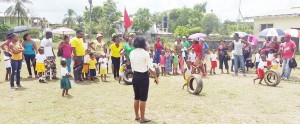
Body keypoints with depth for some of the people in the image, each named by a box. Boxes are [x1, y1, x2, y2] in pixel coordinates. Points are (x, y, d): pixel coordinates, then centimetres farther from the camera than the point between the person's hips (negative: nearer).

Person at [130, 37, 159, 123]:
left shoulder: (132, 53, 3)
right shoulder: (145, 53, -14)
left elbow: (132, 66, 8)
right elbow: (150, 68, -15)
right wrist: (156, 77, -5)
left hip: (135, 76, 6)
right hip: (143, 77, -6)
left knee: (136, 97, 16)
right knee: (143, 98, 3)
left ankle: (137, 116, 27)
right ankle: (142, 118, 11)